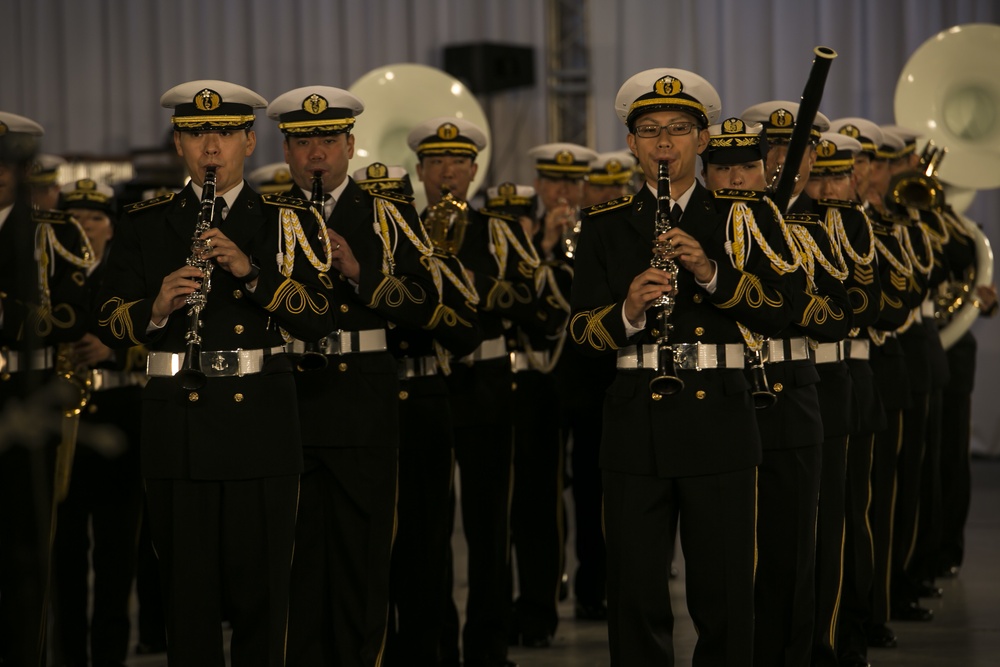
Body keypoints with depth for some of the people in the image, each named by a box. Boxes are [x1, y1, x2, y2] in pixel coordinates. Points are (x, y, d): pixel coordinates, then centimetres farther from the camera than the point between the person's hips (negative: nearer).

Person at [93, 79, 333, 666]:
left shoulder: (283, 223, 8)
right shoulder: (144, 225, 11)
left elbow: (320, 318, -4)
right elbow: (110, 326, 5)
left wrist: (251, 269, -18)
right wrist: (156, 308, -16)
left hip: (260, 422, 0)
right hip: (178, 421, 1)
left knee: (260, 589, 2)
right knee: (188, 587, 3)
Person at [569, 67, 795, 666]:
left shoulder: (746, 218, 9)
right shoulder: (606, 226, 11)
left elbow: (781, 312, -3)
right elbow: (583, 334, 5)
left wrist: (711, 272, -17)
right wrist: (628, 311, -16)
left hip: (720, 420, 0)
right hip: (636, 423, 1)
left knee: (725, 594, 1)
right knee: (636, 594, 1)